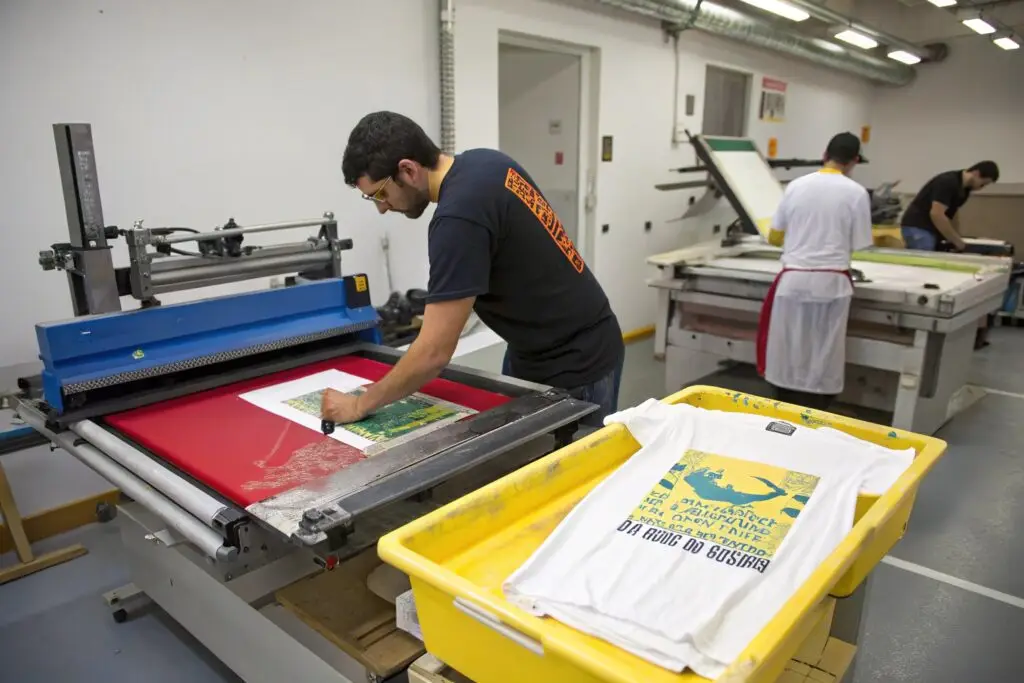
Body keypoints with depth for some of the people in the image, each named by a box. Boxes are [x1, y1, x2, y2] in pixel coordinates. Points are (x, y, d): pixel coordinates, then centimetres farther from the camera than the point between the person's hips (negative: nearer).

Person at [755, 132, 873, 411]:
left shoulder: (796, 186, 3)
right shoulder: (856, 192, -3)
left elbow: (774, 237, 8)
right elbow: (858, 245, 0)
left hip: (793, 279, 2)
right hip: (831, 282, -2)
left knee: (787, 354, 11)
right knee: (822, 359, 8)